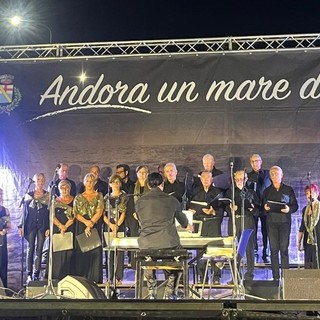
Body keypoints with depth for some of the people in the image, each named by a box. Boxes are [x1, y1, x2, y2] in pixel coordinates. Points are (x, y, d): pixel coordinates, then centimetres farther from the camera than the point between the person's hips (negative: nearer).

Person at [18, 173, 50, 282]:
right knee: (30, 249, -2)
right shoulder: (29, 195, 8)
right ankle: (29, 274, 1)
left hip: (43, 225, 0)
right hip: (30, 225, 0)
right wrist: (21, 226, 3)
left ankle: (36, 274, 4)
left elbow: (50, 212, 3)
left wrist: (49, 227, -4)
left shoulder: (48, 196, 5)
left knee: (39, 250, 1)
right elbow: (25, 211, 8)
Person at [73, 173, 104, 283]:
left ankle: (94, 278, -4)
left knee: (95, 251, -6)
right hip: (81, 227, 2)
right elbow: (75, 213, 3)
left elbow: (99, 212, -3)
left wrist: (91, 224, -13)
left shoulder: (99, 196, 8)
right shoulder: (79, 197, 13)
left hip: (95, 226, -1)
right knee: (81, 252, -2)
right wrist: (86, 221, -14)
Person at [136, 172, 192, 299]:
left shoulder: (140, 202, 5)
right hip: (169, 243, -1)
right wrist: (187, 225, 51)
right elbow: (181, 217, 25)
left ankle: (152, 293, 32)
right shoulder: (171, 200, 4)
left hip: (147, 245, 1)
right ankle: (170, 293, 27)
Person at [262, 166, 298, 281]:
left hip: (285, 221, -2)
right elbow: (263, 206, 15)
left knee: (284, 248, -6)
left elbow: (295, 205, 7)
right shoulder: (267, 191, 13)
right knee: (274, 249, -1)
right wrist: (265, 208, -7)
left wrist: (289, 209, -13)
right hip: (271, 222, 2)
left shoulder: (288, 190, 8)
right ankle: (275, 276, 2)